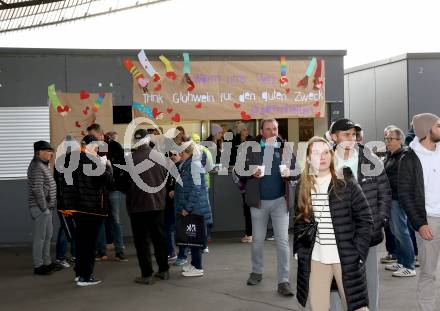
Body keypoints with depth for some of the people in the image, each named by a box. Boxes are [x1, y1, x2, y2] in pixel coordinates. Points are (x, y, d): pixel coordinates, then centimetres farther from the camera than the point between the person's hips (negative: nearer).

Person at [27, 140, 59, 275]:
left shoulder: (43, 165, 15)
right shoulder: (37, 167, -17)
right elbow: (37, 190, -22)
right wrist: (44, 208, -19)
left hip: (46, 207, 10)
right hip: (40, 208, -10)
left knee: (48, 235, 15)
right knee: (40, 237, -3)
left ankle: (47, 262, 24)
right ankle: (38, 266, 4)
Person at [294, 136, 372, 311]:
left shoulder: (347, 183, -6)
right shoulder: (302, 187, 4)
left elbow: (365, 219, -4)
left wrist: (357, 253, -9)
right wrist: (300, 251, 5)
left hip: (346, 257, -3)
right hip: (315, 258, 3)